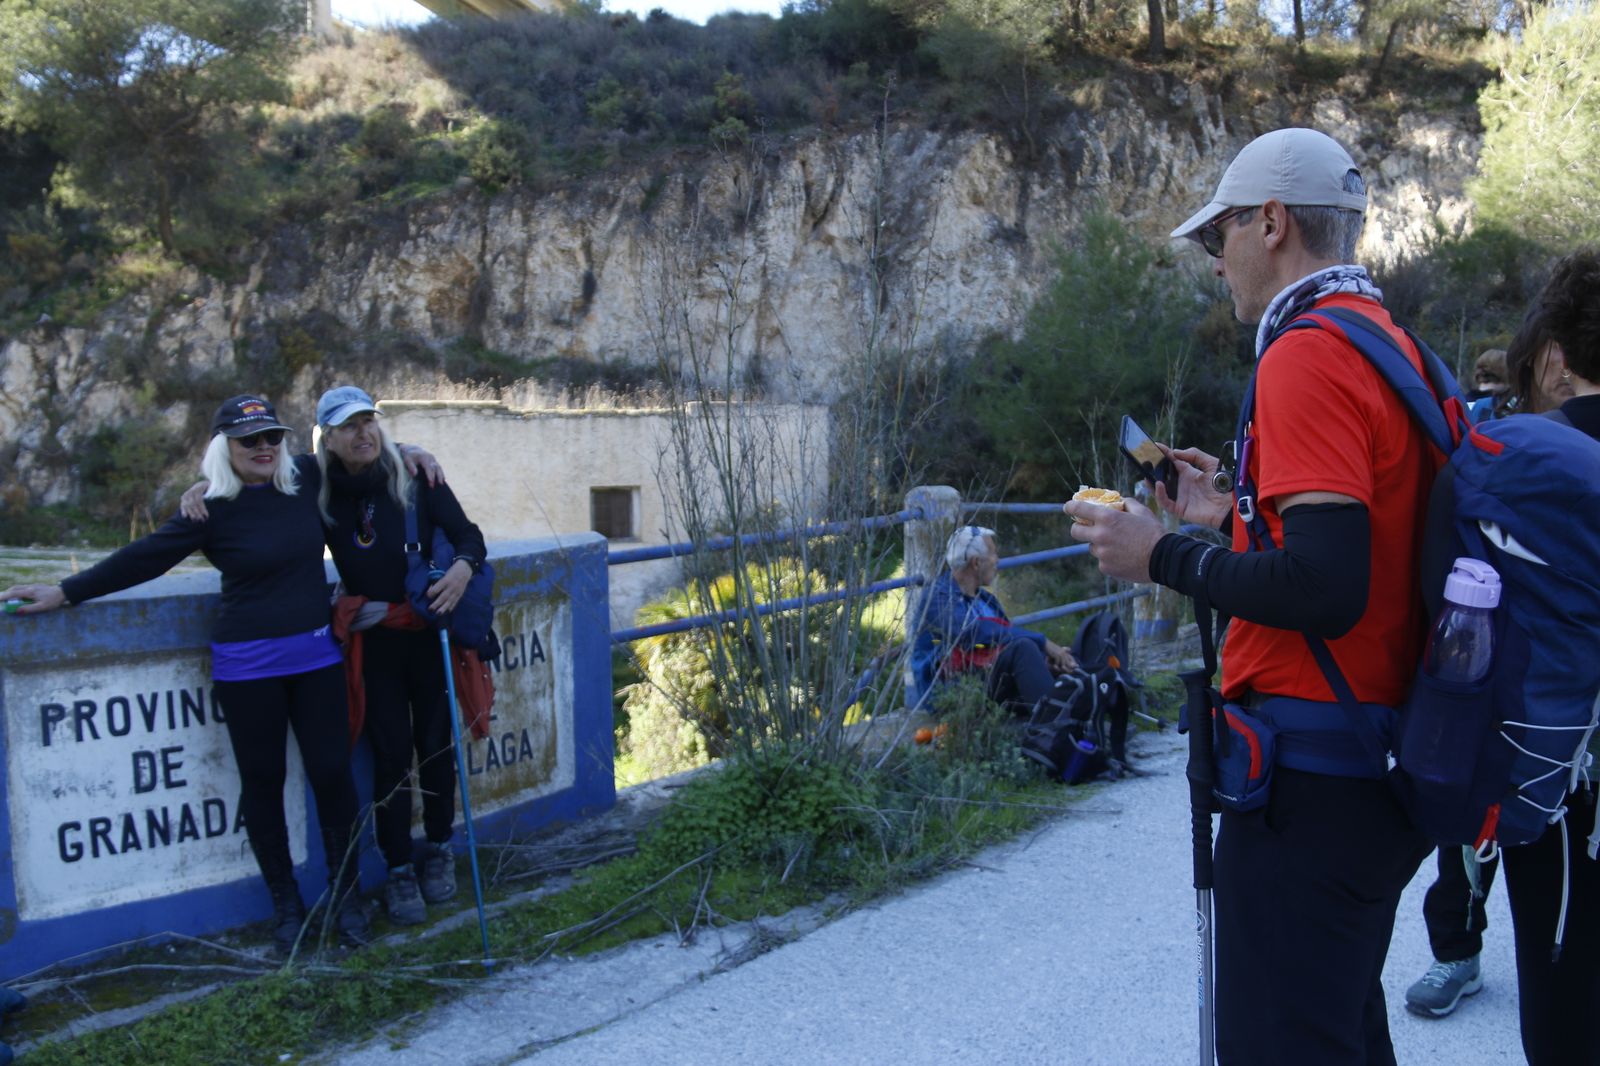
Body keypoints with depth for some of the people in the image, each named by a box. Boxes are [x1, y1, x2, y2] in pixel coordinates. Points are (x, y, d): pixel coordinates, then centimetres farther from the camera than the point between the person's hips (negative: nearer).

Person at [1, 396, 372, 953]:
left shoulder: (307, 480, 0)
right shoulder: (213, 509, -8)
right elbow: (144, 558, -5)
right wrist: (66, 592, -5)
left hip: (315, 656, 3)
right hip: (247, 666, -2)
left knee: (331, 771, 5)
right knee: (263, 780, 8)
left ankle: (345, 893, 21)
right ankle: (286, 903, 24)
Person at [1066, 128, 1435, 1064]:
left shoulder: (1309, 355, -17)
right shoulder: (1397, 347, 12)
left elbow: (1324, 589, -25)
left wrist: (1163, 557, -13)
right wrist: (1237, 514, 16)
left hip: (1311, 770, -10)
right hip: (1382, 764, 10)